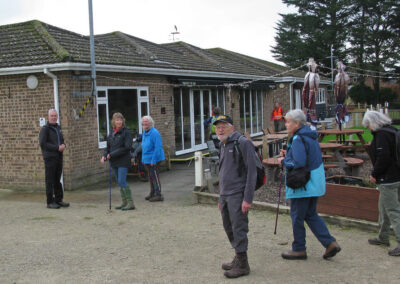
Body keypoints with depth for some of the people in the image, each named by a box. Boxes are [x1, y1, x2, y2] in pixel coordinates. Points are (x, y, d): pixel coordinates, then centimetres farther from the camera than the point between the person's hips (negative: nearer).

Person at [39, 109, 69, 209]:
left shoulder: (58, 127, 16)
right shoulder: (45, 129, -7)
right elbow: (42, 143, -15)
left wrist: (63, 145, 2)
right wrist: (57, 147, -17)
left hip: (59, 157, 7)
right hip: (50, 157, -7)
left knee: (57, 180, 12)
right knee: (50, 180, -3)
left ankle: (59, 200, 18)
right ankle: (50, 202, 2)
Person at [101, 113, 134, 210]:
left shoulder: (126, 132, -8)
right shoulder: (111, 133, 13)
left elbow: (127, 147, -16)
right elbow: (108, 147, 20)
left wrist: (112, 154, -16)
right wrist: (104, 156, 0)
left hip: (123, 161, -7)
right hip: (114, 162, 7)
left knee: (122, 181, -13)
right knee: (119, 182, 10)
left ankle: (131, 203, -9)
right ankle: (124, 202, 19)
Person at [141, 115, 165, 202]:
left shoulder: (154, 133, -17)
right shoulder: (144, 132, 14)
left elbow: (158, 147, -22)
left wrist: (153, 160, -23)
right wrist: (143, 158, 19)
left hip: (153, 159, -9)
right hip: (146, 159, 9)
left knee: (155, 177, -7)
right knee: (151, 177, 17)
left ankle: (158, 195, -2)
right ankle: (152, 193, 27)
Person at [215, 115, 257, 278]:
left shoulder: (243, 143, -11)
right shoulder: (223, 146, 16)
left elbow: (251, 172, -16)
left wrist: (248, 199, -20)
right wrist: (221, 198, 22)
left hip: (237, 195, -9)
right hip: (225, 195, 9)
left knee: (238, 228, -5)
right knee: (229, 228, 14)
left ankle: (242, 265, 5)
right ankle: (238, 258, 27)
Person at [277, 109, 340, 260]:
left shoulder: (298, 139, -20)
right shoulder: (311, 136, 11)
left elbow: (299, 163, -28)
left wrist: (284, 161, -10)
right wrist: (288, 155, 11)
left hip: (302, 185, -10)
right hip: (314, 184, 10)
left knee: (297, 216, 4)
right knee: (311, 215, 18)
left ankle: (299, 249, 16)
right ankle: (330, 243, 12)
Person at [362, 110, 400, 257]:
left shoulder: (382, 135, -17)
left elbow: (383, 158, -23)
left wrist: (375, 174, -12)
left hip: (388, 179, -10)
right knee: (384, 208, 21)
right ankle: (383, 237, 34)